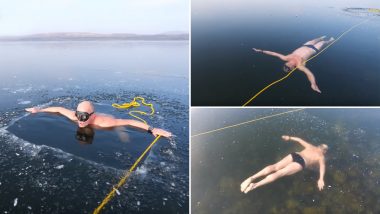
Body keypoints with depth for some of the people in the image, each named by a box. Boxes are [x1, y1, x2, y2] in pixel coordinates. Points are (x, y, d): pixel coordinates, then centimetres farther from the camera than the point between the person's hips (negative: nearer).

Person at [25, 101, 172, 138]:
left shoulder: (102, 122, -45)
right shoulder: (75, 117, -32)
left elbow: (130, 122, -48)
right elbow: (59, 109, -13)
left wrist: (151, 129, -57)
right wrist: (39, 110, -2)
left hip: (112, 122, -4)